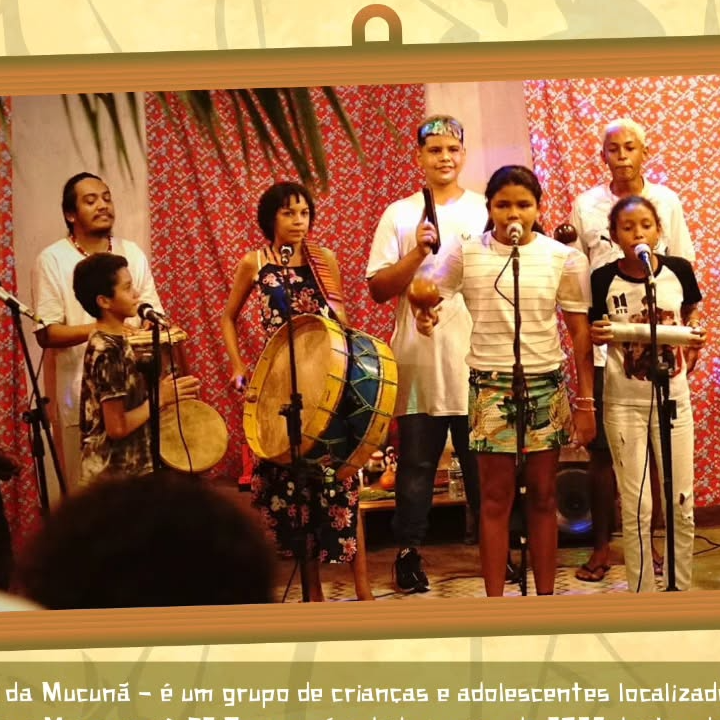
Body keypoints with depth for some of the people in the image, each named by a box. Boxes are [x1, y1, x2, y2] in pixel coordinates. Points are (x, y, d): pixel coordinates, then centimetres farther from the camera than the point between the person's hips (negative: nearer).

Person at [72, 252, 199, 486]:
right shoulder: (108, 351, -20)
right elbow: (117, 426, -22)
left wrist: (162, 391, 7)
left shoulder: (112, 342, 8)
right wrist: (160, 398, -13)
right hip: (116, 476, -9)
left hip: (126, 469, 9)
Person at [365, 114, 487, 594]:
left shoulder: (487, 211, 8)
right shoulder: (400, 215, 5)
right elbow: (378, 289, 0)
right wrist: (417, 253, -13)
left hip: (478, 360, 1)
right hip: (418, 361, -1)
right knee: (416, 462, 5)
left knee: (483, 461, 8)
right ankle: (409, 552, 16)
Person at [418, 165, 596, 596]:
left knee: (543, 496, 8)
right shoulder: (468, 254, 0)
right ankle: (494, 604, 11)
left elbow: (581, 332, 2)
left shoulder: (564, 258, 0)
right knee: (496, 498, 2)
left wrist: (586, 403, 0)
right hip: (491, 386, -1)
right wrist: (425, 314, -16)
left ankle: (546, 599, 18)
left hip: (547, 384, 1)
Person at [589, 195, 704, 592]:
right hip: (624, 403, -2)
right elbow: (591, 332, 2)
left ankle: (681, 593, 20)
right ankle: (642, 597, 13)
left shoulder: (679, 270, -3)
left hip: (674, 398, 2)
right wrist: (597, 335, -20)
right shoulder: (603, 279, -9)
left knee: (681, 506, 5)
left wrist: (696, 337, -7)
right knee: (636, 508, 1)